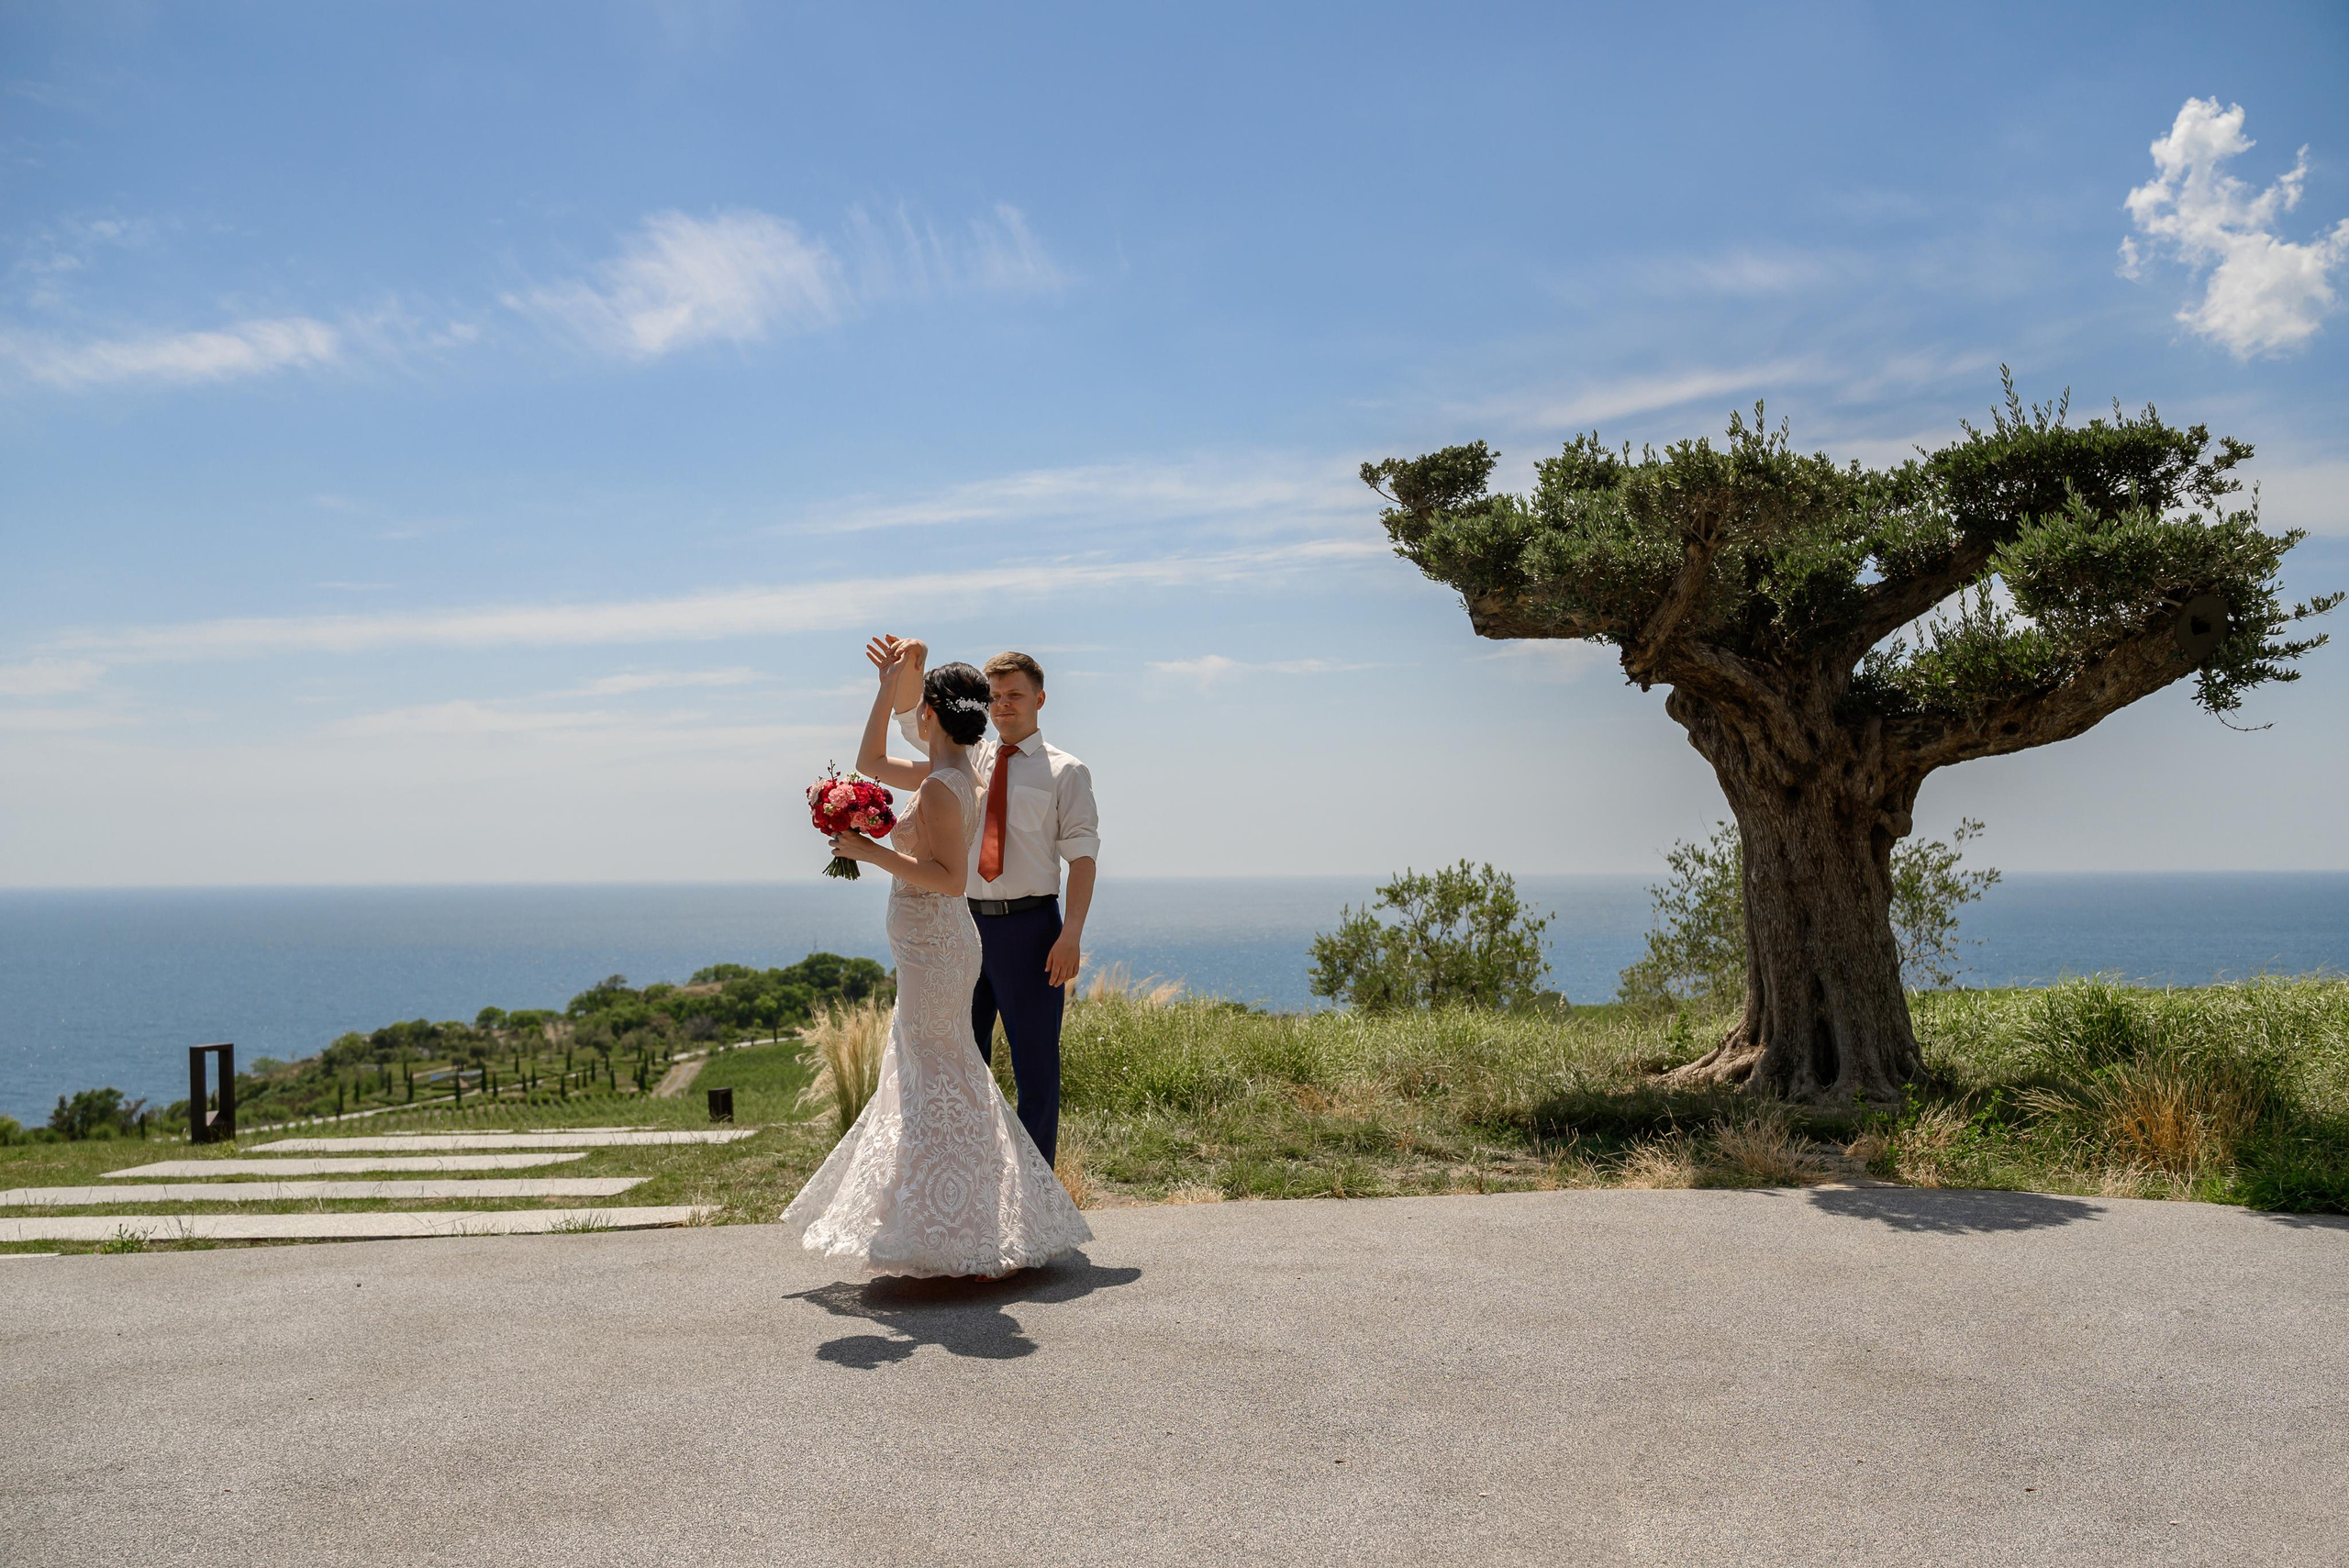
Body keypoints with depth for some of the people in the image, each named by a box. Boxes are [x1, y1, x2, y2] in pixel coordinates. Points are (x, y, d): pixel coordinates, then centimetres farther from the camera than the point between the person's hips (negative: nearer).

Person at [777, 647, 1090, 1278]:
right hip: (933, 944, 10)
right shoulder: (954, 775, 10)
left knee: (942, 1083, -5)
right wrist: (888, 681, 19)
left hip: (932, 945, -10)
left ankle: (974, 1244, 1)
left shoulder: (940, 788, -19)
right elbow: (870, 760, 23)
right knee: (918, 1077, 18)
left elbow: (951, 878, -25)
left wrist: (873, 853, -22)